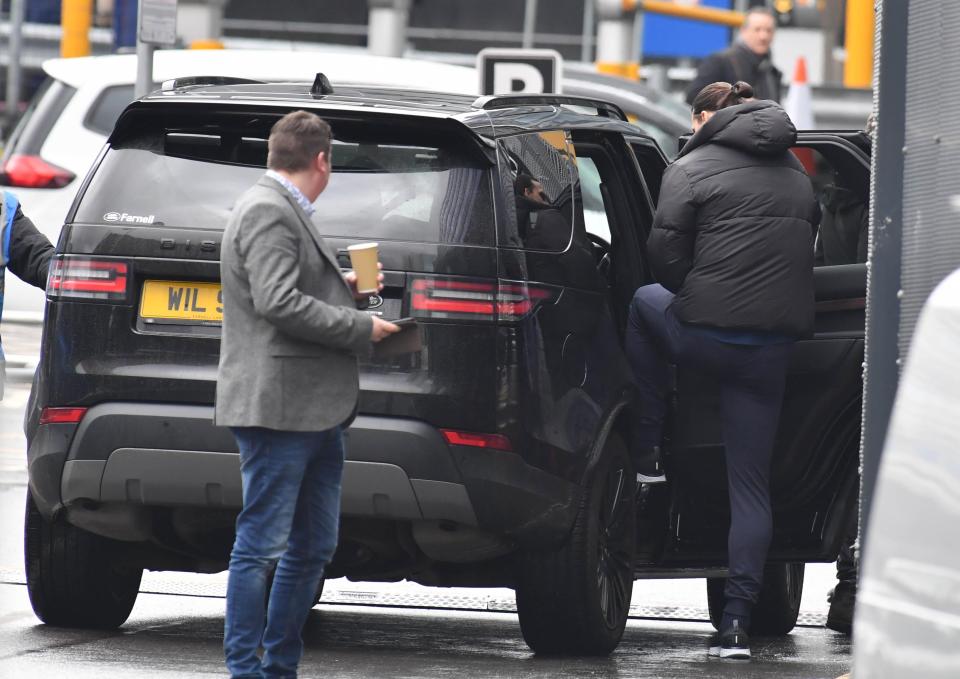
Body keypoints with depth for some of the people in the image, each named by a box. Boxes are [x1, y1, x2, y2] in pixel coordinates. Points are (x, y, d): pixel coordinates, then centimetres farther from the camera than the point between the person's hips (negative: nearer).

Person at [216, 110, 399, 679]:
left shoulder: (285, 211, 18)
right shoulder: (268, 212, -12)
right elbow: (278, 302, -22)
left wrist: (339, 288, 14)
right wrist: (361, 328, -15)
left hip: (316, 412, 10)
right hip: (278, 406, -10)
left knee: (314, 547, 13)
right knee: (262, 545, -5)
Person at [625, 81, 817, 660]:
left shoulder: (693, 169, -2)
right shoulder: (796, 174, 18)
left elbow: (665, 257, -4)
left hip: (708, 332, -5)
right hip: (775, 346, 5)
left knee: (646, 303, 29)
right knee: (751, 485, 9)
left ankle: (649, 451, 27)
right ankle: (738, 621, 1)